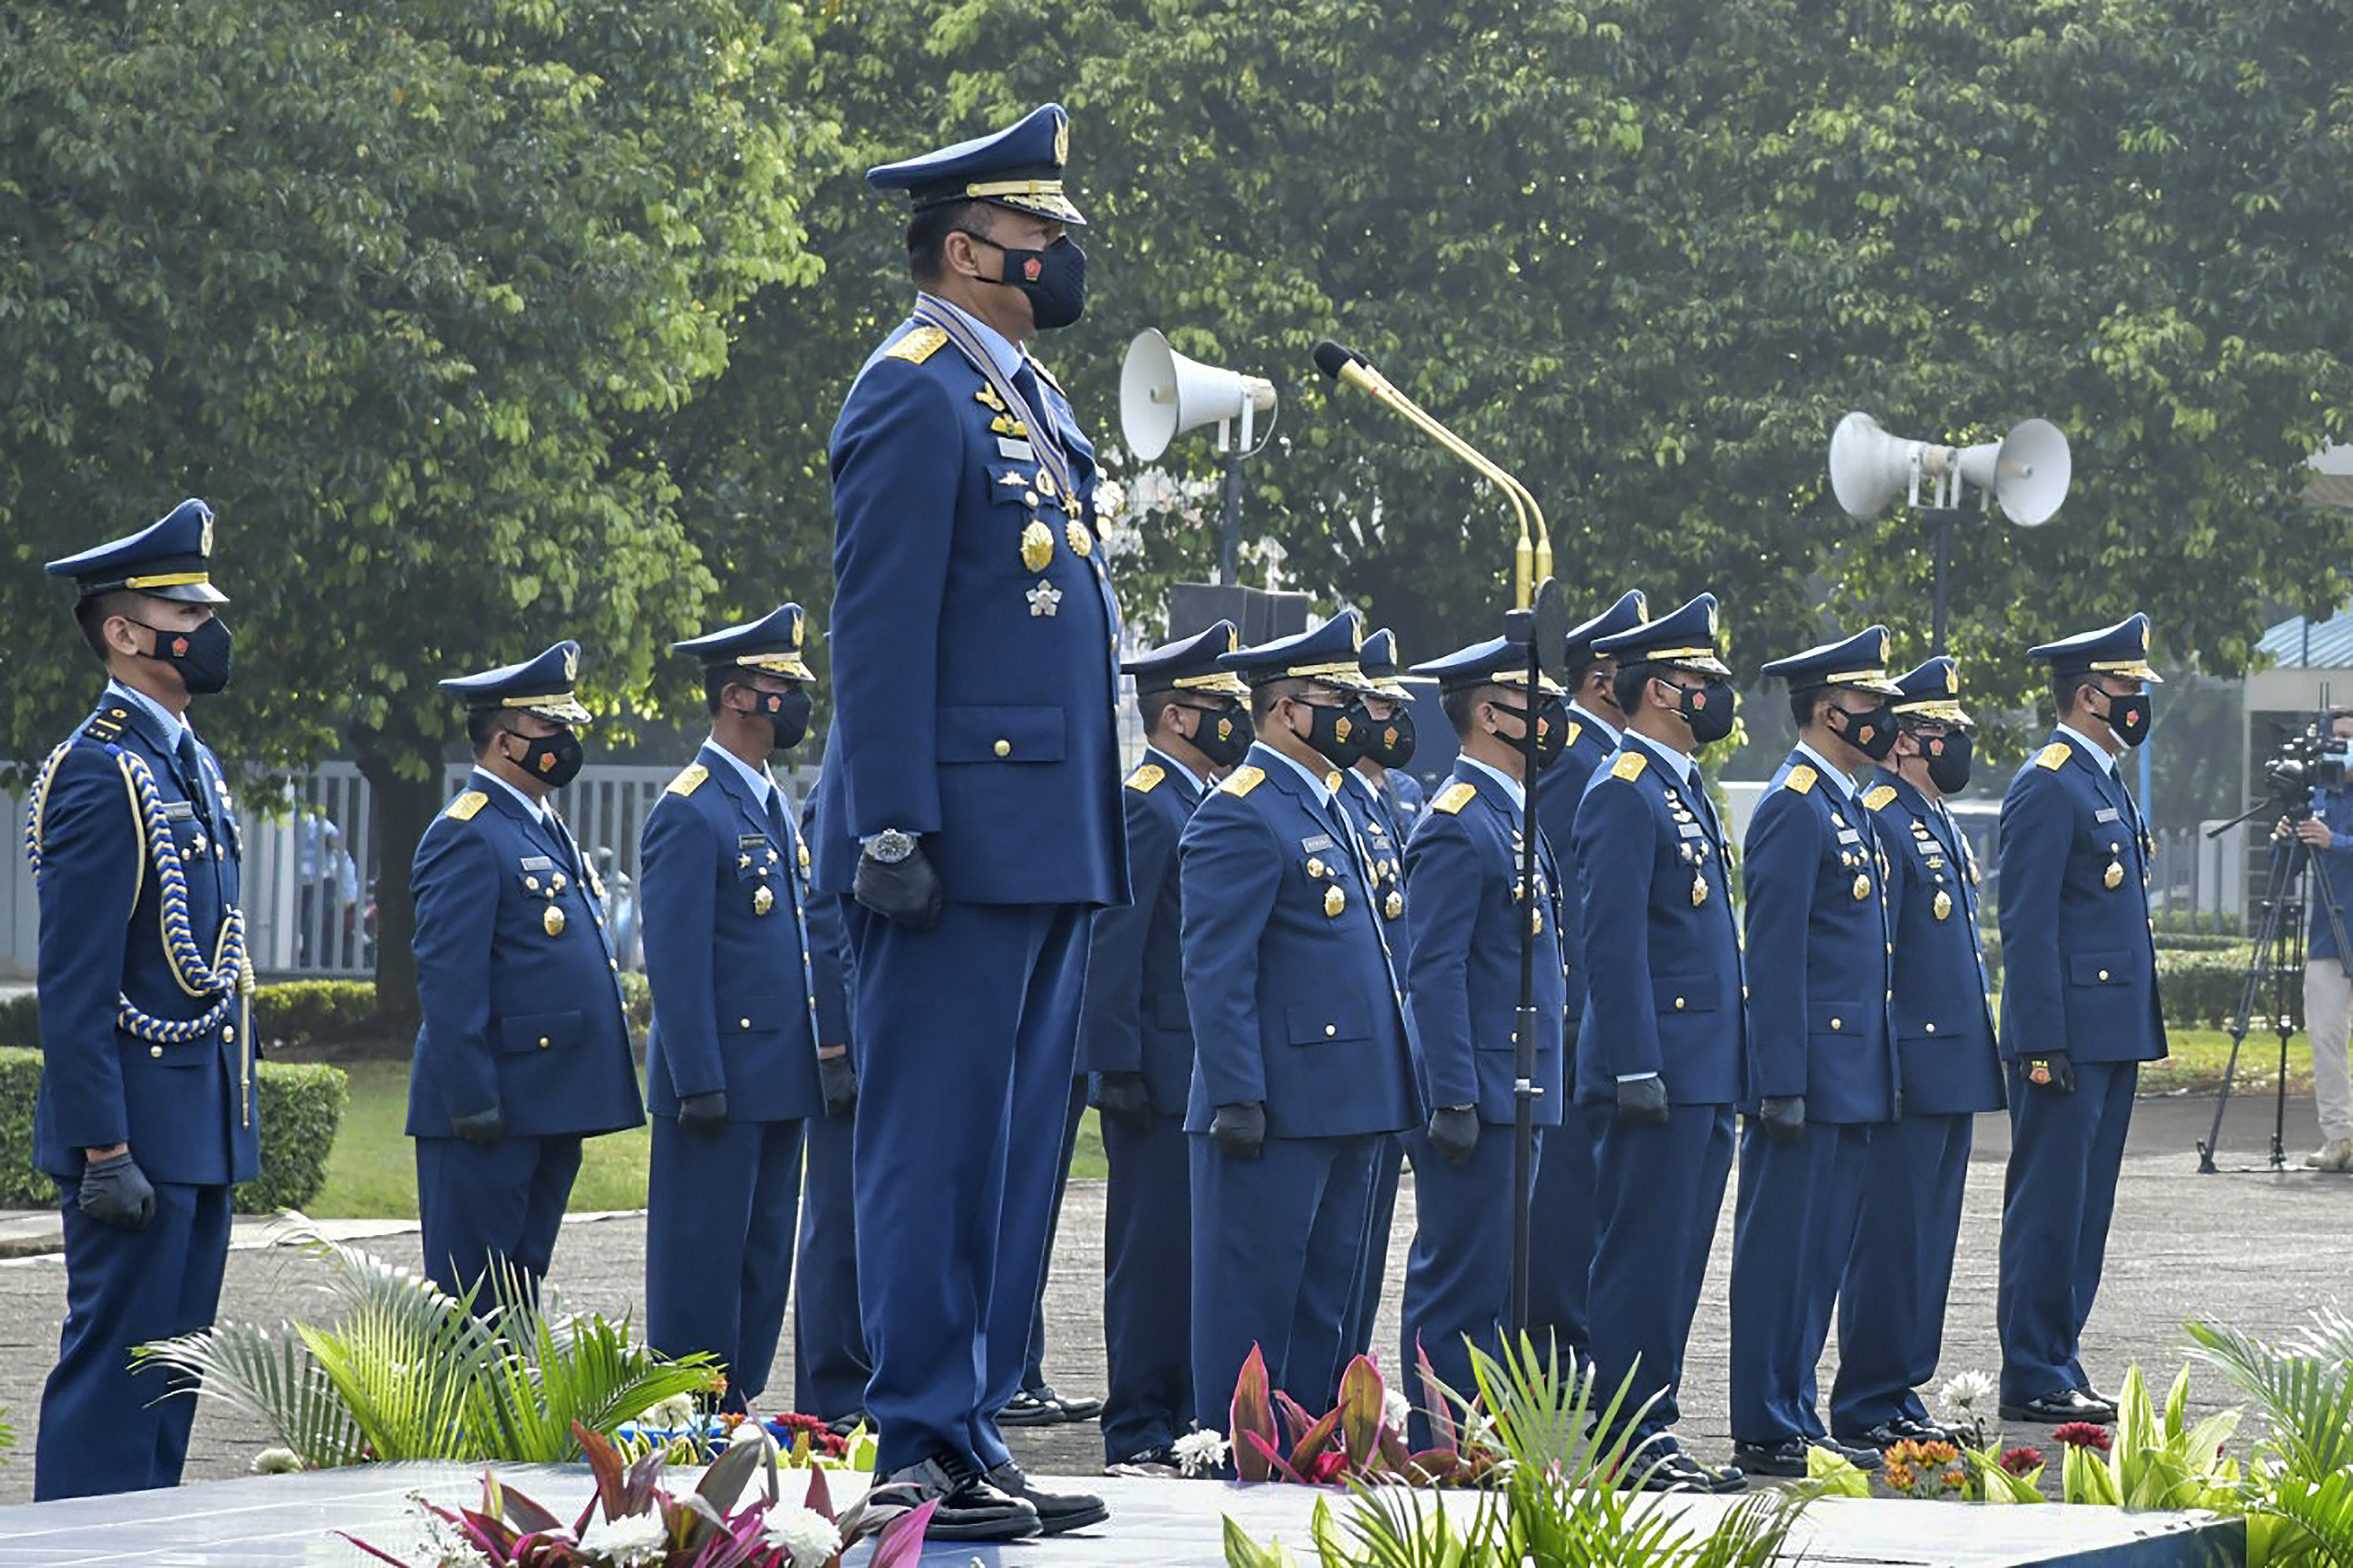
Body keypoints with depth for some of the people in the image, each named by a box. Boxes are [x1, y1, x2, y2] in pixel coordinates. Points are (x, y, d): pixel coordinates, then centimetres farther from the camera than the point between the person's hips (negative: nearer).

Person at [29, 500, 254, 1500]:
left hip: (202, 1134, 9)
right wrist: (105, 1152, -20)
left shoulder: (192, 766, 16)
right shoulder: (97, 773, -14)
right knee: (115, 1360, -7)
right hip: (141, 1133, -9)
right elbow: (75, 987, -17)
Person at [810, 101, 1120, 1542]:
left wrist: (1094, 834, 20)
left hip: (1049, 850, 10)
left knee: (1014, 1149, 11)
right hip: (966, 841, -10)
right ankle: (921, 1457, -4)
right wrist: (894, 830, -21)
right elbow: (880, 628, -16)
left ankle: (977, 1438, 16)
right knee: (938, 1143, -6)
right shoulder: (918, 396, -10)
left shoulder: (1030, 398, 19)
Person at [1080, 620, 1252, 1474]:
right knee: (1153, 1252, -6)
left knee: (1195, 1251, 10)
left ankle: (1180, 1419, 15)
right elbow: (1113, 944, -15)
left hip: (1208, 1074, 9)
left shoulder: (1212, 802, 18)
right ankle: (1139, 1436, -2)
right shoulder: (1143, 804, -11)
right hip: (1161, 1074, -9)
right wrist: (1119, 1069, -19)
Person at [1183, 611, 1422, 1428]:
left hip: (1344, 1107, 10)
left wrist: (1388, 1085, 22)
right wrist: (1237, 1099, -21)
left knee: (1325, 1299, 13)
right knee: (1254, 1298, -4)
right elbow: (1216, 972, -17)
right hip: (1276, 1111, -10)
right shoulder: (1239, 816, -12)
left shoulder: (1325, 807, 19)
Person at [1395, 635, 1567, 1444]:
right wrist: (1454, 1101, -22)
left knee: (1493, 1285, 12)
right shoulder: (1458, 824, -14)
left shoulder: (1510, 815, 18)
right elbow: (1433, 973, -18)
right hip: (1479, 1099, -10)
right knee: (1461, 1285, -7)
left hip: (1516, 1099, 10)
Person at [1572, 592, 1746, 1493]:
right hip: (1661, 1071, -10)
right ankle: (1631, 1444, -3)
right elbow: (1614, 943, -17)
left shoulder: (1682, 788, 18)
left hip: (1705, 1076, 10)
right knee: (1642, 1260, -6)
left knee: (1676, 1263, 11)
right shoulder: (1624, 794, -12)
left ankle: (1655, 1435, 15)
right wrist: (1637, 1071, -21)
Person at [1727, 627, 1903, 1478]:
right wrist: (1782, 1084, -21)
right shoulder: (1794, 808, -13)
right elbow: (1774, 955, -18)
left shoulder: (1845, 805, 17)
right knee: (1782, 1250, -4)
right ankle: (1767, 1432, -1)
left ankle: (1796, 1419, 17)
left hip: (1851, 1079, 10)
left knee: (1821, 1251, 12)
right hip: (1810, 1077, -10)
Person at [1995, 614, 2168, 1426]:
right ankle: (2034, 1378, -2)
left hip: (2112, 1036, 10)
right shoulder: (2047, 787, -13)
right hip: (2067, 1037, -10)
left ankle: (2059, 1366, 17)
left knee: (2084, 1208, 12)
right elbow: (2028, 925, -17)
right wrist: (2044, 1043, -20)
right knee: (2049, 1206, -5)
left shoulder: (2106, 784, 18)